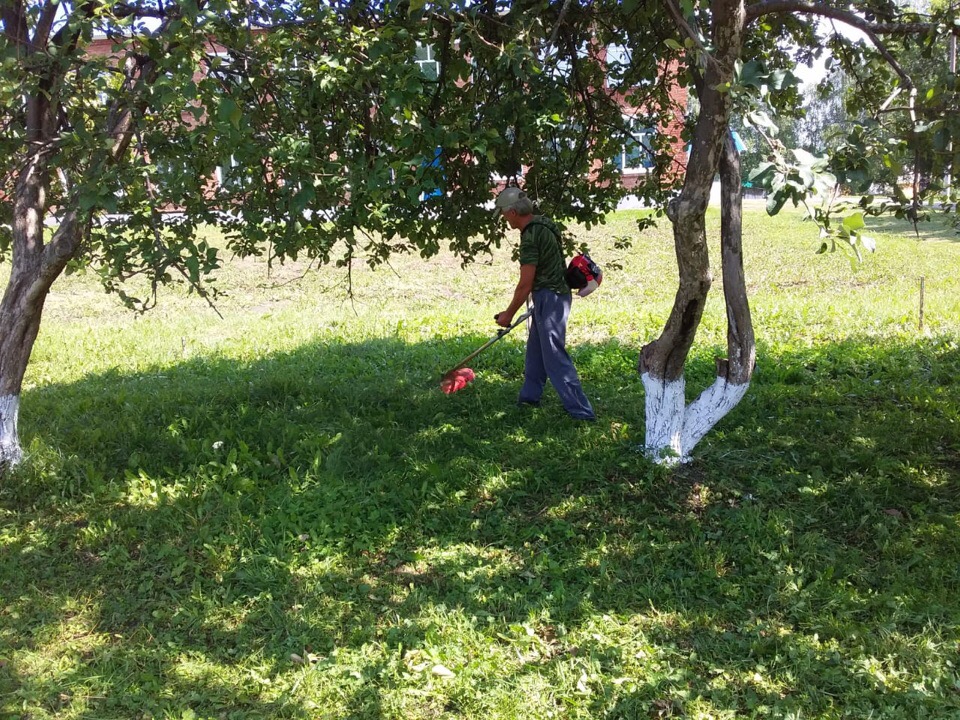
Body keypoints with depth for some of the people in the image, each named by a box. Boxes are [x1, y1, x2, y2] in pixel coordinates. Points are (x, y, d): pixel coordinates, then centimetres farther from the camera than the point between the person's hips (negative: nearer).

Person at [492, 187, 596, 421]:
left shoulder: (531, 237, -21)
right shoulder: (542, 224, 9)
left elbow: (525, 285, -19)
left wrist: (508, 314, -9)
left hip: (549, 297, -10)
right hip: (555, 293, 10)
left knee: (555, 357, -8)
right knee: (536, 349, 21)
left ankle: (581, 411, -8)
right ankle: (529, 396, 35)